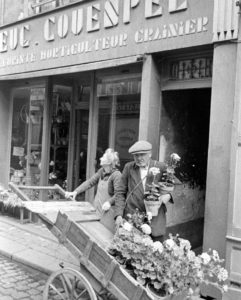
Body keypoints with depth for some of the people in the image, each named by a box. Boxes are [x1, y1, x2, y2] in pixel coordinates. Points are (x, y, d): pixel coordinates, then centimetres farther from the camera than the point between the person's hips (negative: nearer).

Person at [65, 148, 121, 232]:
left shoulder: (116, 175, -14)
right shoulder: (101, 171, 9)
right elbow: (90, 182, 11)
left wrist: (109, 202, -32)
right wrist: (75, 192, 5)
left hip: (107, 210, -7)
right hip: (96, 209, 7)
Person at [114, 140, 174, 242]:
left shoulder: (161, 167, 2)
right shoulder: (129, 167, 5)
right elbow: (120, 192, 6)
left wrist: (168, 195, -13)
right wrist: (118, 215, -5)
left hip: (155, 220, 0)